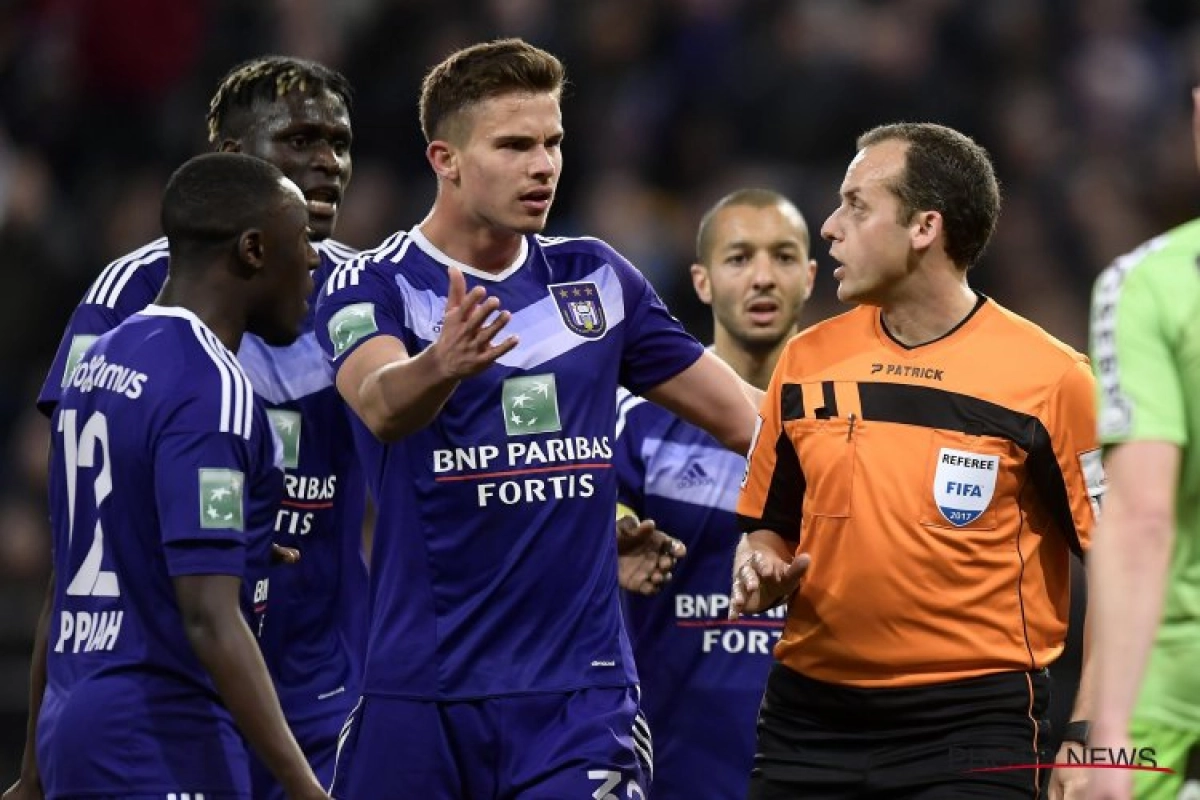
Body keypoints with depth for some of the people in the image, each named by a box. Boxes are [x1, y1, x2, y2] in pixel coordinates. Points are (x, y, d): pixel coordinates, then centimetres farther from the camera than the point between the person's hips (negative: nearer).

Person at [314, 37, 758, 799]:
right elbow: (383, 406, -26)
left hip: (582, 688, 2)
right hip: (420, 692, -2)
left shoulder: (597, 278, 9)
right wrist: (440, 367, -47)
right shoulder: (374, 286, -4)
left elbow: (742, 418, 17)